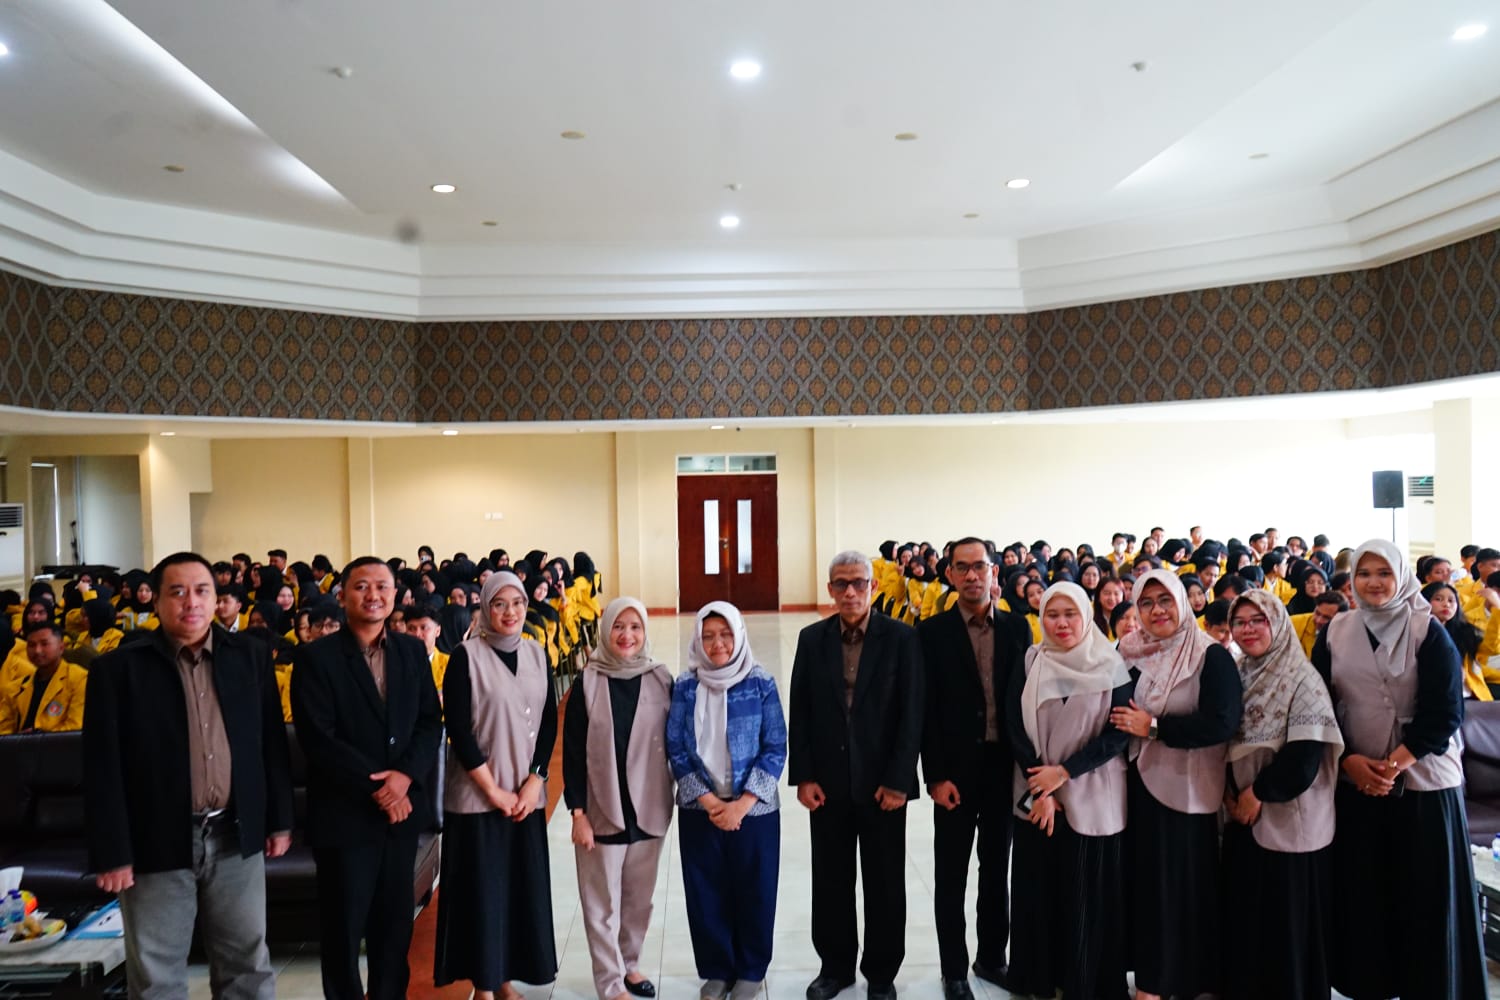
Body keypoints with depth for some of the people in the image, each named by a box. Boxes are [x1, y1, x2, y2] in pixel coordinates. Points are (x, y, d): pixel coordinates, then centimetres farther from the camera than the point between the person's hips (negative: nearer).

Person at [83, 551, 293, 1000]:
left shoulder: (251, 655, 2)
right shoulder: (117, 668, -6)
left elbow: (272, 743, 6)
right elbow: (103, 769, -7)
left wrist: (279, 820, 5)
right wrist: (111, 853, -9)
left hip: (237, 837, 2)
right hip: (156, 843, -2)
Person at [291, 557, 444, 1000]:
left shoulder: (412, 651, 6)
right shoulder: (315, 657, -7)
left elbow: (430, 722, 3)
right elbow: (318, 738, -14)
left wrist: (405, 774, -14)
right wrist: (375, 786, -16)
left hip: (402, 807, 4)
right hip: (345, 814, -4)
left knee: (395, 923, 14)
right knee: (343, 928, 9)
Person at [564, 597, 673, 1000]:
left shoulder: (661, 680, -3)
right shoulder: (588, 682, -7)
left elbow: (674, 743, 4)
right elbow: (572, 751, -5)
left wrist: (676, 800, 5)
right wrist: (578, 812, -9)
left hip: (649, 808, 2)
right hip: (602, 810, -2)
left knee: (639, 897, 16)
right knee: (603, 903, 6)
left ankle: (630, 963, 37)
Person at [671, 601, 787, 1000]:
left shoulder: (761, 683, -6)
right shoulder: (684, 686, -3)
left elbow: (775, 748, -6)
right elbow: (676, 749, -2)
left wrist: (742, 804, -14)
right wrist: (709, 803, -11)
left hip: (754, 809, -1)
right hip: (699, 810, 1)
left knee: (754, 892, 9)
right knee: (706, 893, 10)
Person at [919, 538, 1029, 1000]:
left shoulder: (1017, 627, 2)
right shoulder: (933, 631, -7)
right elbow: (927, 710, -8)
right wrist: (936, 776, -12)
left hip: (1005, 766, 3)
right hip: (956, 769, -3)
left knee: (997, 868, 17)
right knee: (951, 875, 8)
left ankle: (992, 957, 33)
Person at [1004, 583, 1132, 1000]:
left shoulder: (1112, 667, -4)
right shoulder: (1029, 665, 1)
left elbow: (1119, 733, -7)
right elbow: (1015, 728, -2)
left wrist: (1064, 771, -13)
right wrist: (1039, 791, -9)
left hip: (1094, 798, -2)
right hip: (1036, 797, 2)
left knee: (1090, 894, 4)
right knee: (1038, 890, 8)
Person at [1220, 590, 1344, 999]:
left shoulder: (1303, 680, -10)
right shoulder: (1235, 676, 7)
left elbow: (1304, 757, -18)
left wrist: (1257, 793, -11)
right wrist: (1230, 793, -2)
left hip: (1288, 821, -6)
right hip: (1242, 819, 6)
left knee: (1287, 922, 4)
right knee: (1243, 917, 13)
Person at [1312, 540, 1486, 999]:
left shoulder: (1429, 633, -5)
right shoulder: (1335, 632, 4)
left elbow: (1444, 714, -10)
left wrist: (1392, 765, -15)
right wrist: (1349, 760, -8)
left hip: (1422, 782, -2)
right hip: (1354, 783, 3)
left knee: (1425, 896, 4)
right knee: (1361, 891, 7)